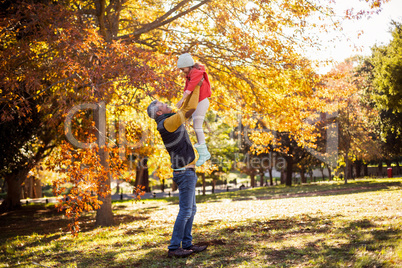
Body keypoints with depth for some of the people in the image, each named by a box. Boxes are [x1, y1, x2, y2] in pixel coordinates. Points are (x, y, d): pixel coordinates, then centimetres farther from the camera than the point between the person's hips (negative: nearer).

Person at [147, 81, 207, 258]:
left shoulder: (171, 121, 14)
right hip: (184, 172, -10)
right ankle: (174, 248, -4)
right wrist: (196, 87, -3)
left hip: (186, 171, 10)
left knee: (191, 210, 12)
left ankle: (187, 244, 16)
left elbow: (185, 109, 24)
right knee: (185, 210, -8)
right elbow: (190, 109, -15)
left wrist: (194, 88, 17)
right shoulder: (167, 123, -15)